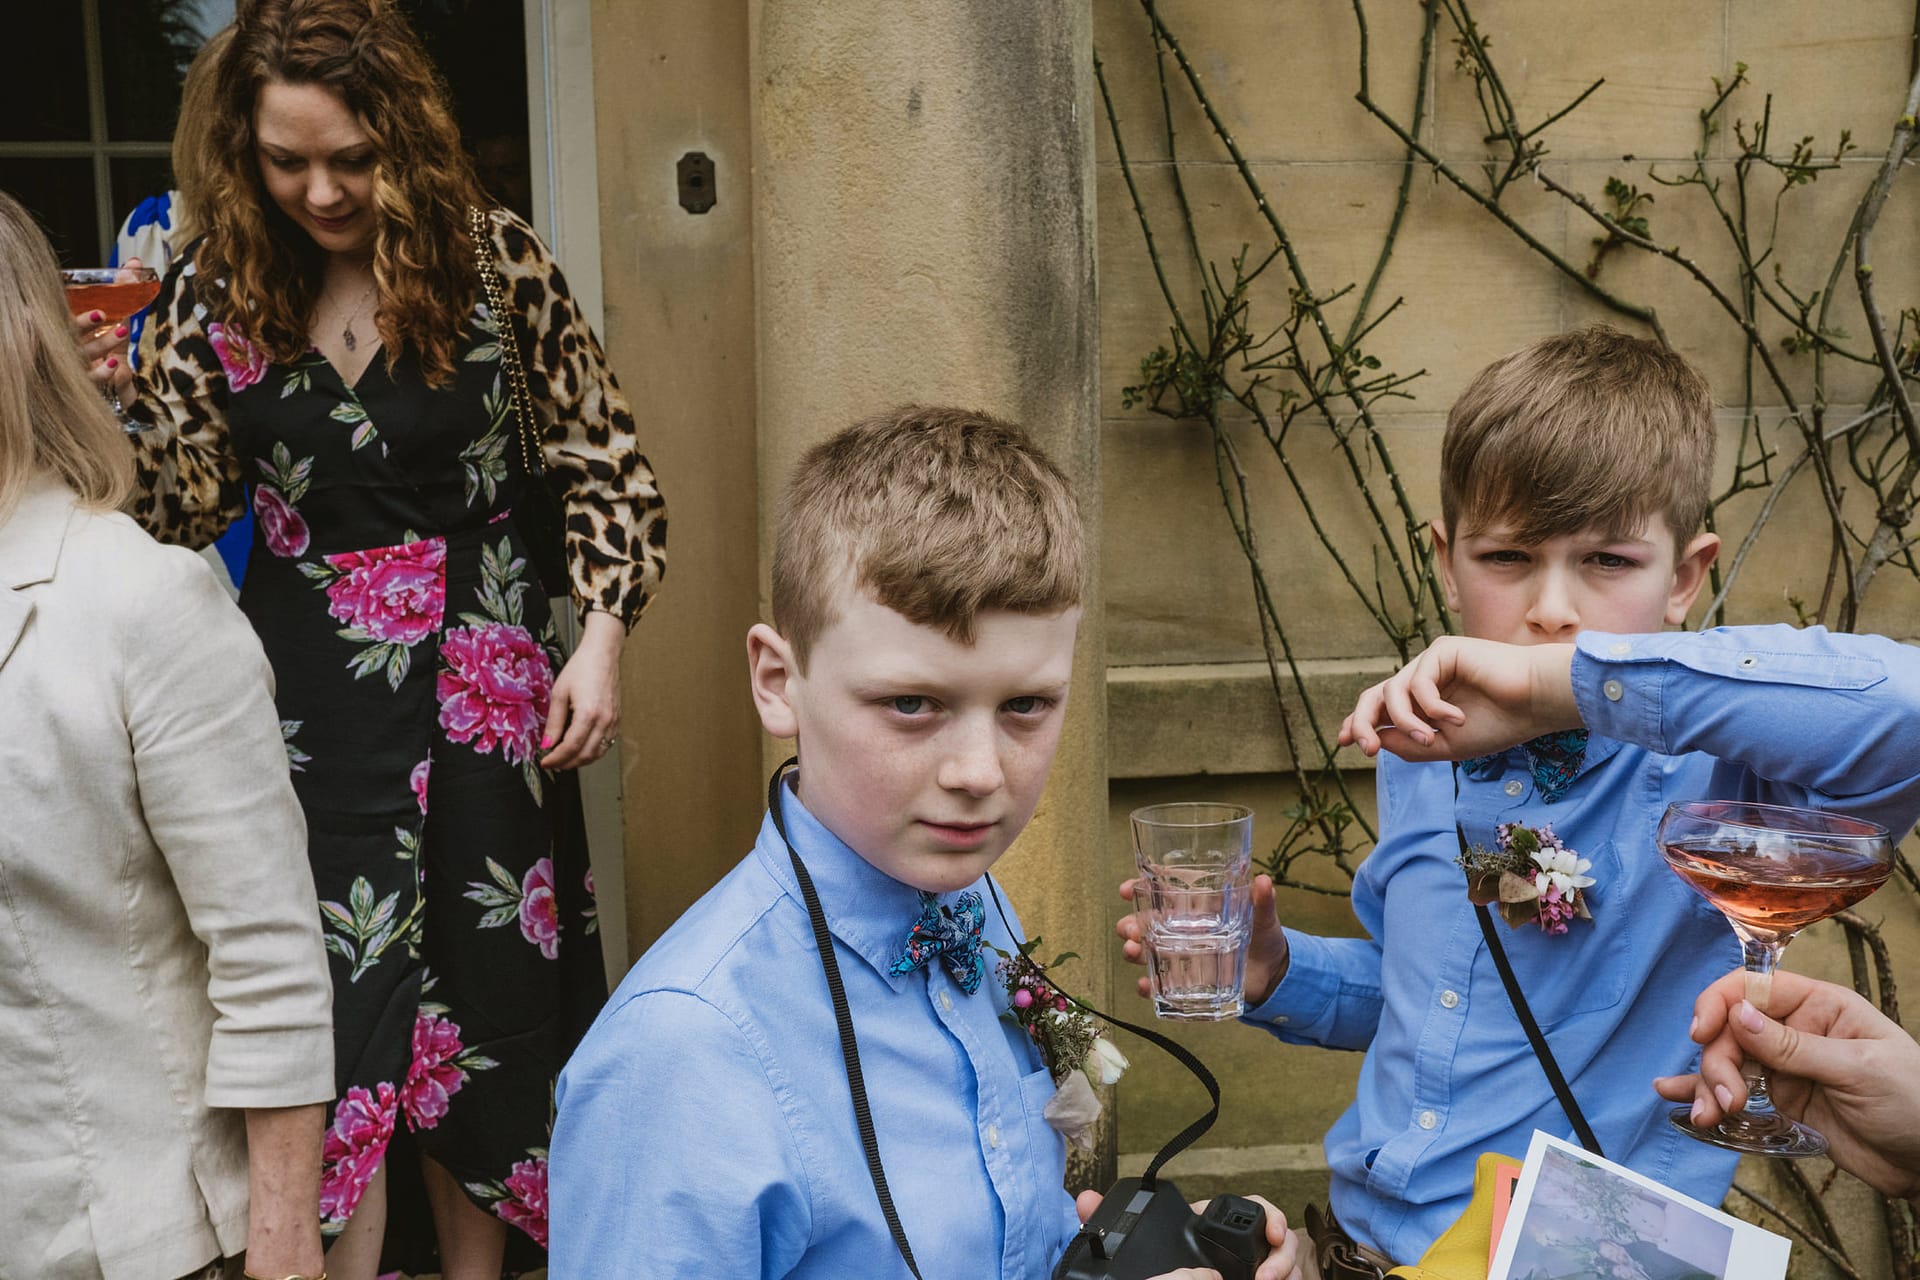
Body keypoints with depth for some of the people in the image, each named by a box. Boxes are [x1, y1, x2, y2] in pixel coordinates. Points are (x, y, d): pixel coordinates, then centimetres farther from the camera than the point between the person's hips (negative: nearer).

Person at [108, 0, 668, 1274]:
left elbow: (605, 465, -1)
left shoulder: (497, 260, -7)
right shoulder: (215, 290, -1)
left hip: (478, 678, -1)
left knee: (480, 988, 10)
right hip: (308, 690, 1)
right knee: (336, 1004, 1)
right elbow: (179, 506, 0)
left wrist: (603, 637, -9)